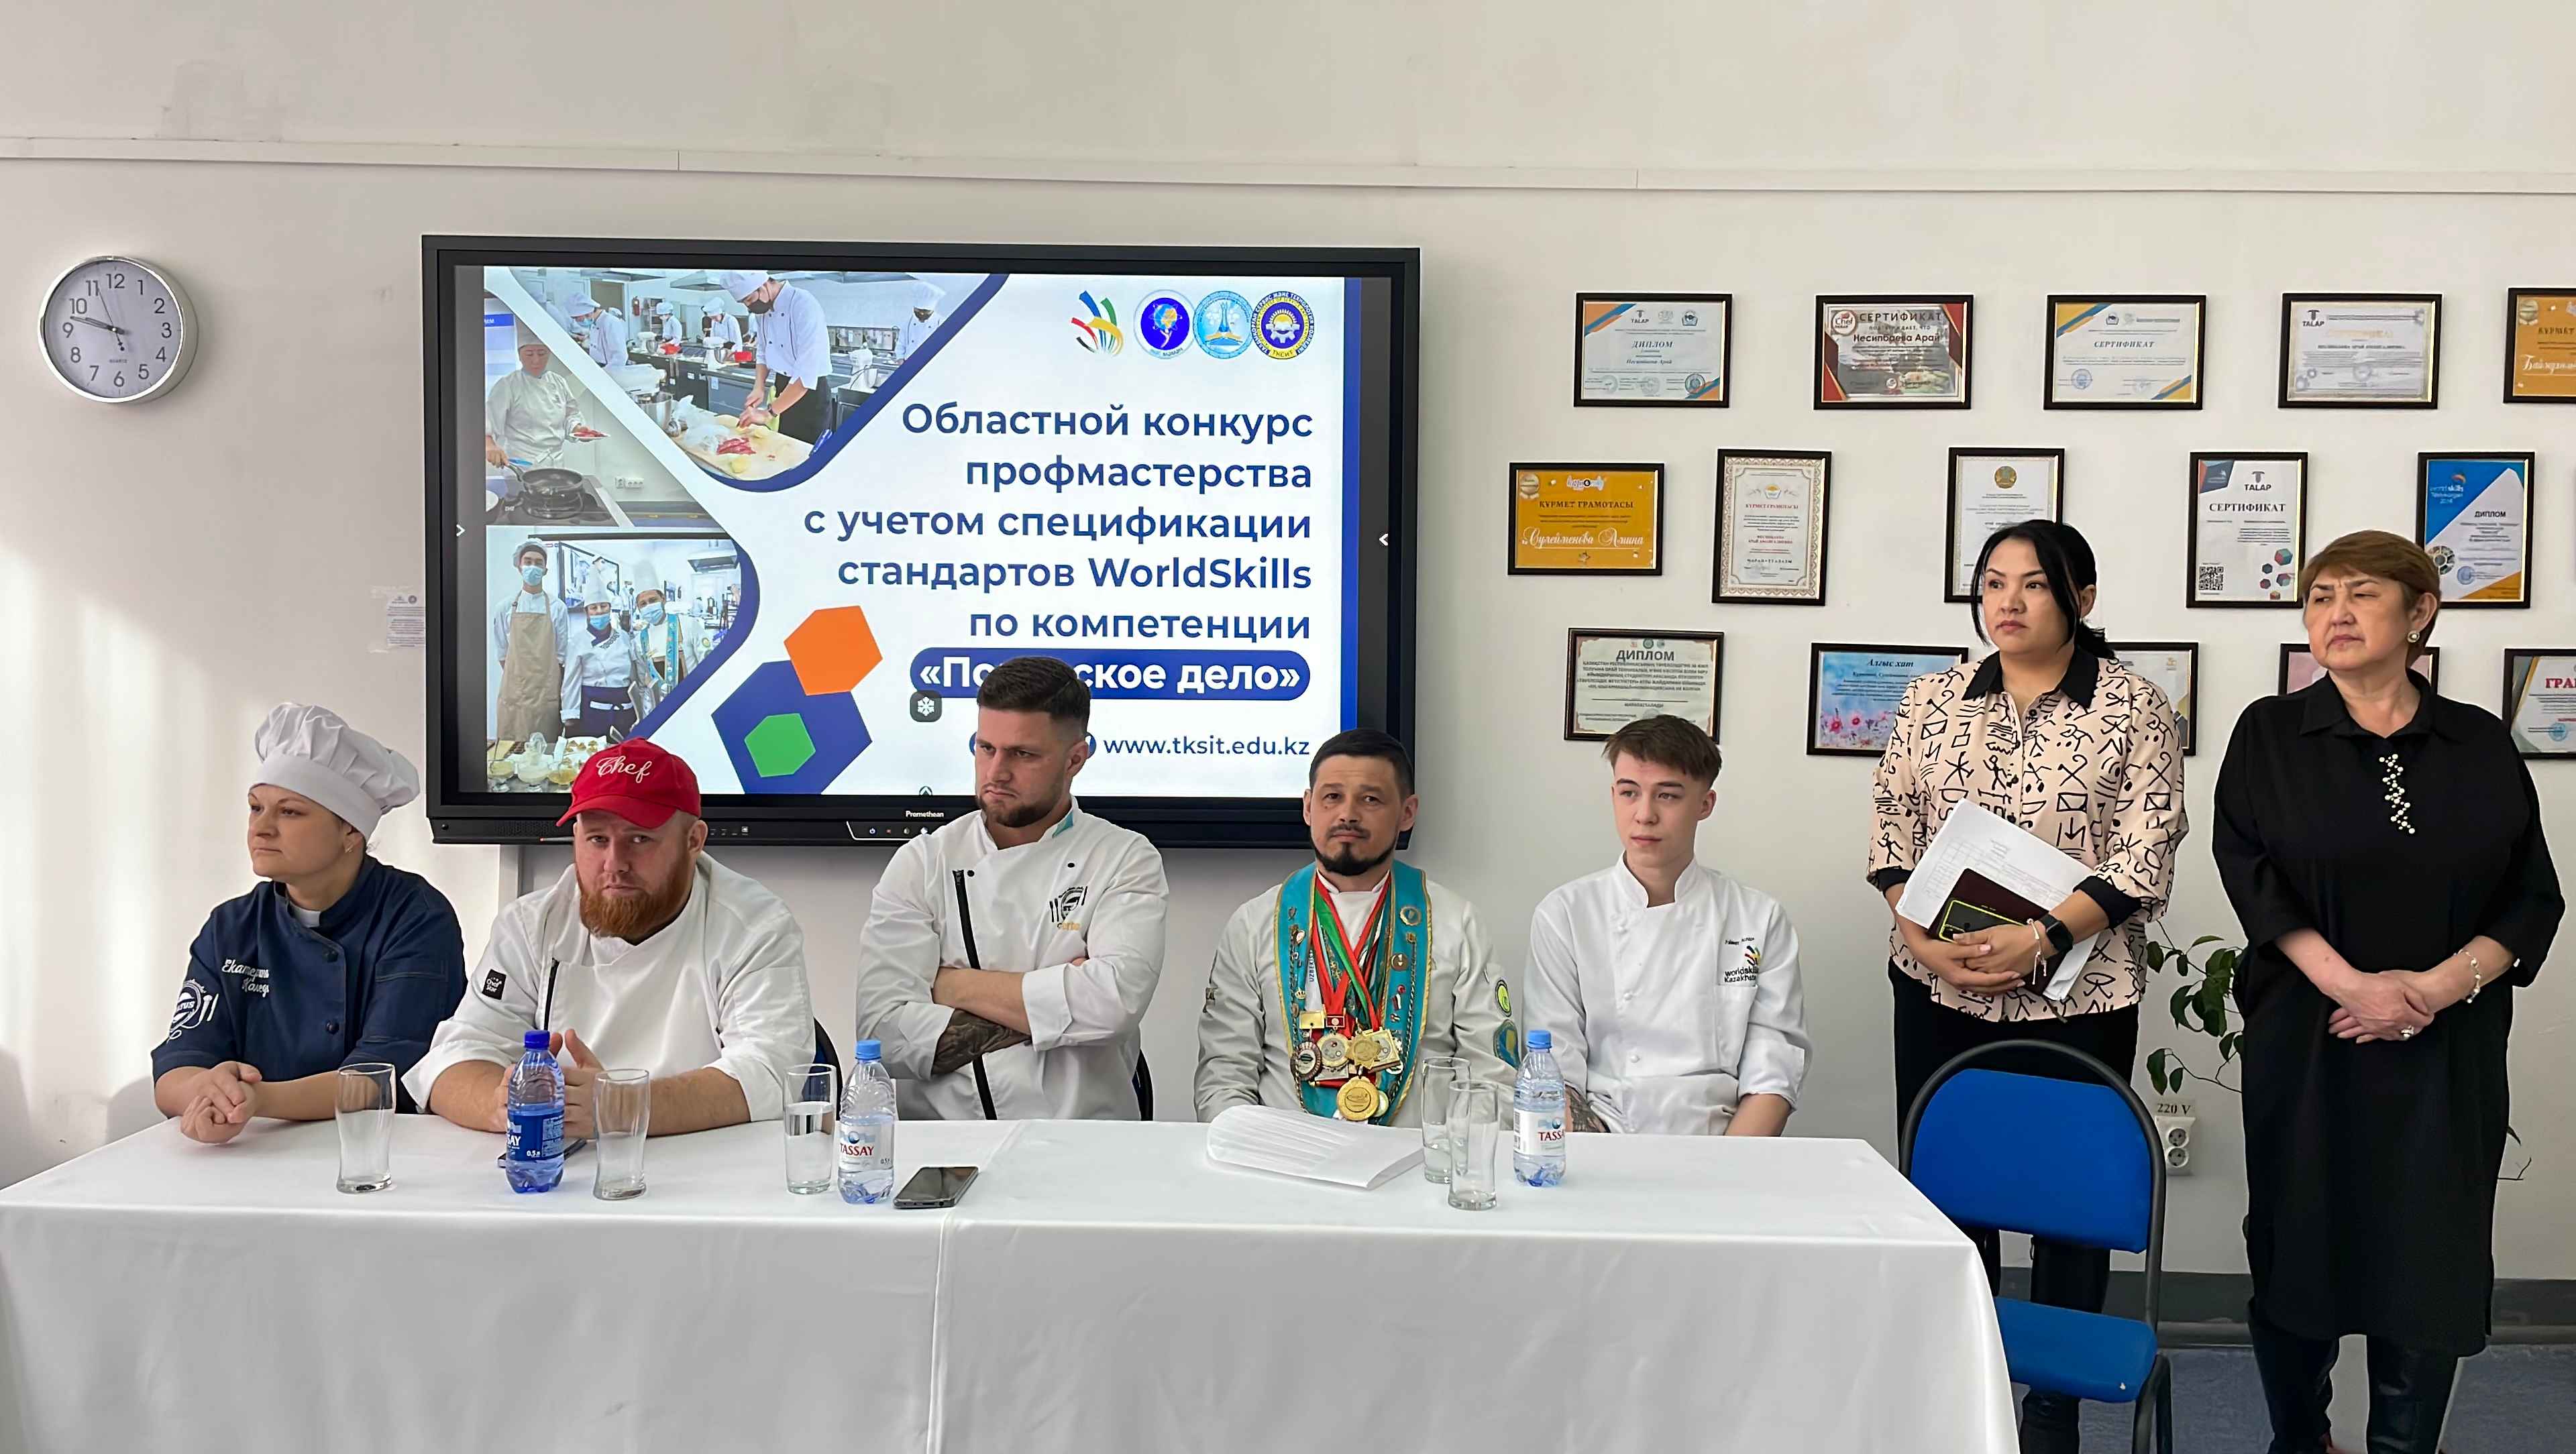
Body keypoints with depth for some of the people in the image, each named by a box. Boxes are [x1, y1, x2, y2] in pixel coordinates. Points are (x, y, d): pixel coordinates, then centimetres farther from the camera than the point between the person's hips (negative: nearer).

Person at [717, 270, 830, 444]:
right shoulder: (765, 309, 1)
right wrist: (759, 388, -3)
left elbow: (806, 373, -29)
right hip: (781, 388, 7)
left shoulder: (805, 306, -24)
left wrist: (769, 413, -28)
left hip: (808, 392, -7)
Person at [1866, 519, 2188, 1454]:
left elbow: (2144, 861, -9)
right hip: (1937, 990, 3)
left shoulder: (2135, 709, -3)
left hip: (2076, 997, -3)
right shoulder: (1934, 700, 6)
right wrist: (1924, 938, -9)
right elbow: (1893, 833, 6)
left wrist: (2041, 938, -20)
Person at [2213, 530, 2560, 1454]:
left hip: (2449, 1049, 1)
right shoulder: (2272, 734, 2)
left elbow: (2533, 896, 3)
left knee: (2432, 1259, 2)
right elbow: (2251, 874, -7)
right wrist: (2349, 984, -18)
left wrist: (2442, 983, -13)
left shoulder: (2481, 744, 6)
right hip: (2306, 1039, -1)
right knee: (2298, 1248, 8)